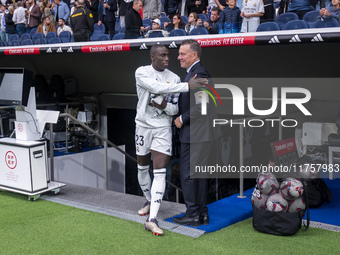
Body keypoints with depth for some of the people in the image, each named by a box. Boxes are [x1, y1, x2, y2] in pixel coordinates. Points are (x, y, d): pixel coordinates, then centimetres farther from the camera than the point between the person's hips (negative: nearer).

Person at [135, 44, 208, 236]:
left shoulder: (174, 78, 0)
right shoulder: (142, 73, -8)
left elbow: (175, 109, 3)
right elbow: (157, 87, -27)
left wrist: (165, 106, -20)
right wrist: (187, 86, -33)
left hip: (163, 128, 0)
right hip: (143, 126, 0)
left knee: (160, 172, -11)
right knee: (142, 168, 14)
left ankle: (152, 219, -12)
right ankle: (149, 201, 41)